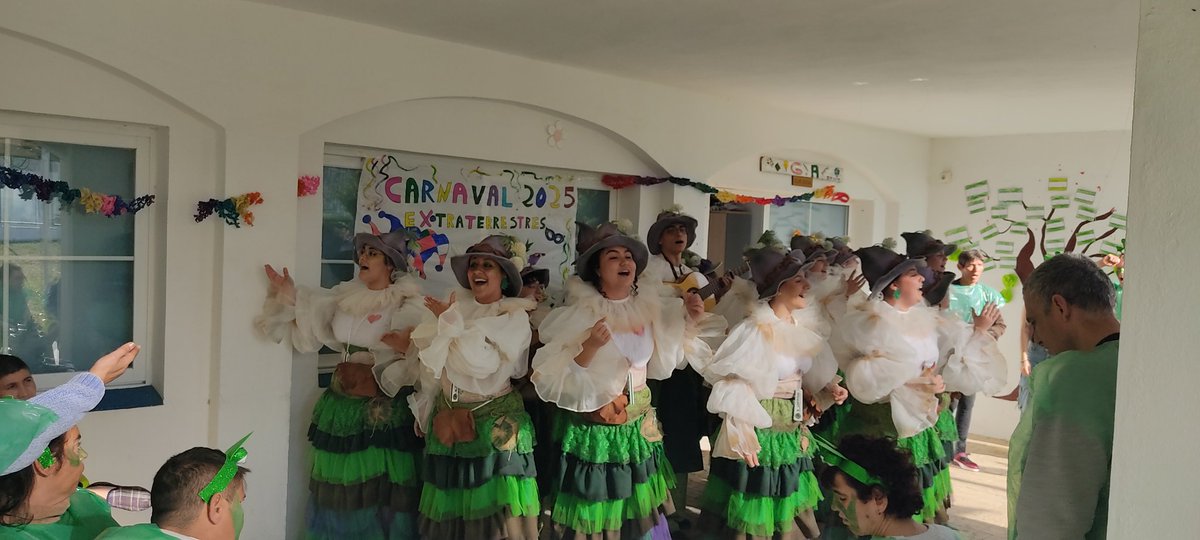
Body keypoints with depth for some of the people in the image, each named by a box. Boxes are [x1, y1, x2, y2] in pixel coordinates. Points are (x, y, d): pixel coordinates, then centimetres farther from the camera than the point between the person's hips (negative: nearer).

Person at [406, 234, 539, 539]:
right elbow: (430, 364, 10)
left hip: (495, 426, -5)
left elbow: (480, 363, -22)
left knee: (494, 513, -1)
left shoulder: (515, 316, -9)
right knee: (448, 515, 13)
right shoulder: (457, 307, 5)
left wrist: (449, 320, -14)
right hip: (448, 423, 5)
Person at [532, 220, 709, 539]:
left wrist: (689, 322, -2)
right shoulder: (579, 313, -13)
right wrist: (589, 348, -31)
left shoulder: (648, 308, 1)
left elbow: (664, 363, 7)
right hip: (593, 434, -5)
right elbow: (552, 378, -17)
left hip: (639, 431, 5)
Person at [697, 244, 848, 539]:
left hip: (793, 431, 7)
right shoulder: (755, 330, -18)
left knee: (792, 516, 17)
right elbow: (730, 386, -20)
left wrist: (827, 390, 0)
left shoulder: (803, 325, 4)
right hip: (760, 430, -7)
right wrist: (744, 436, -22)